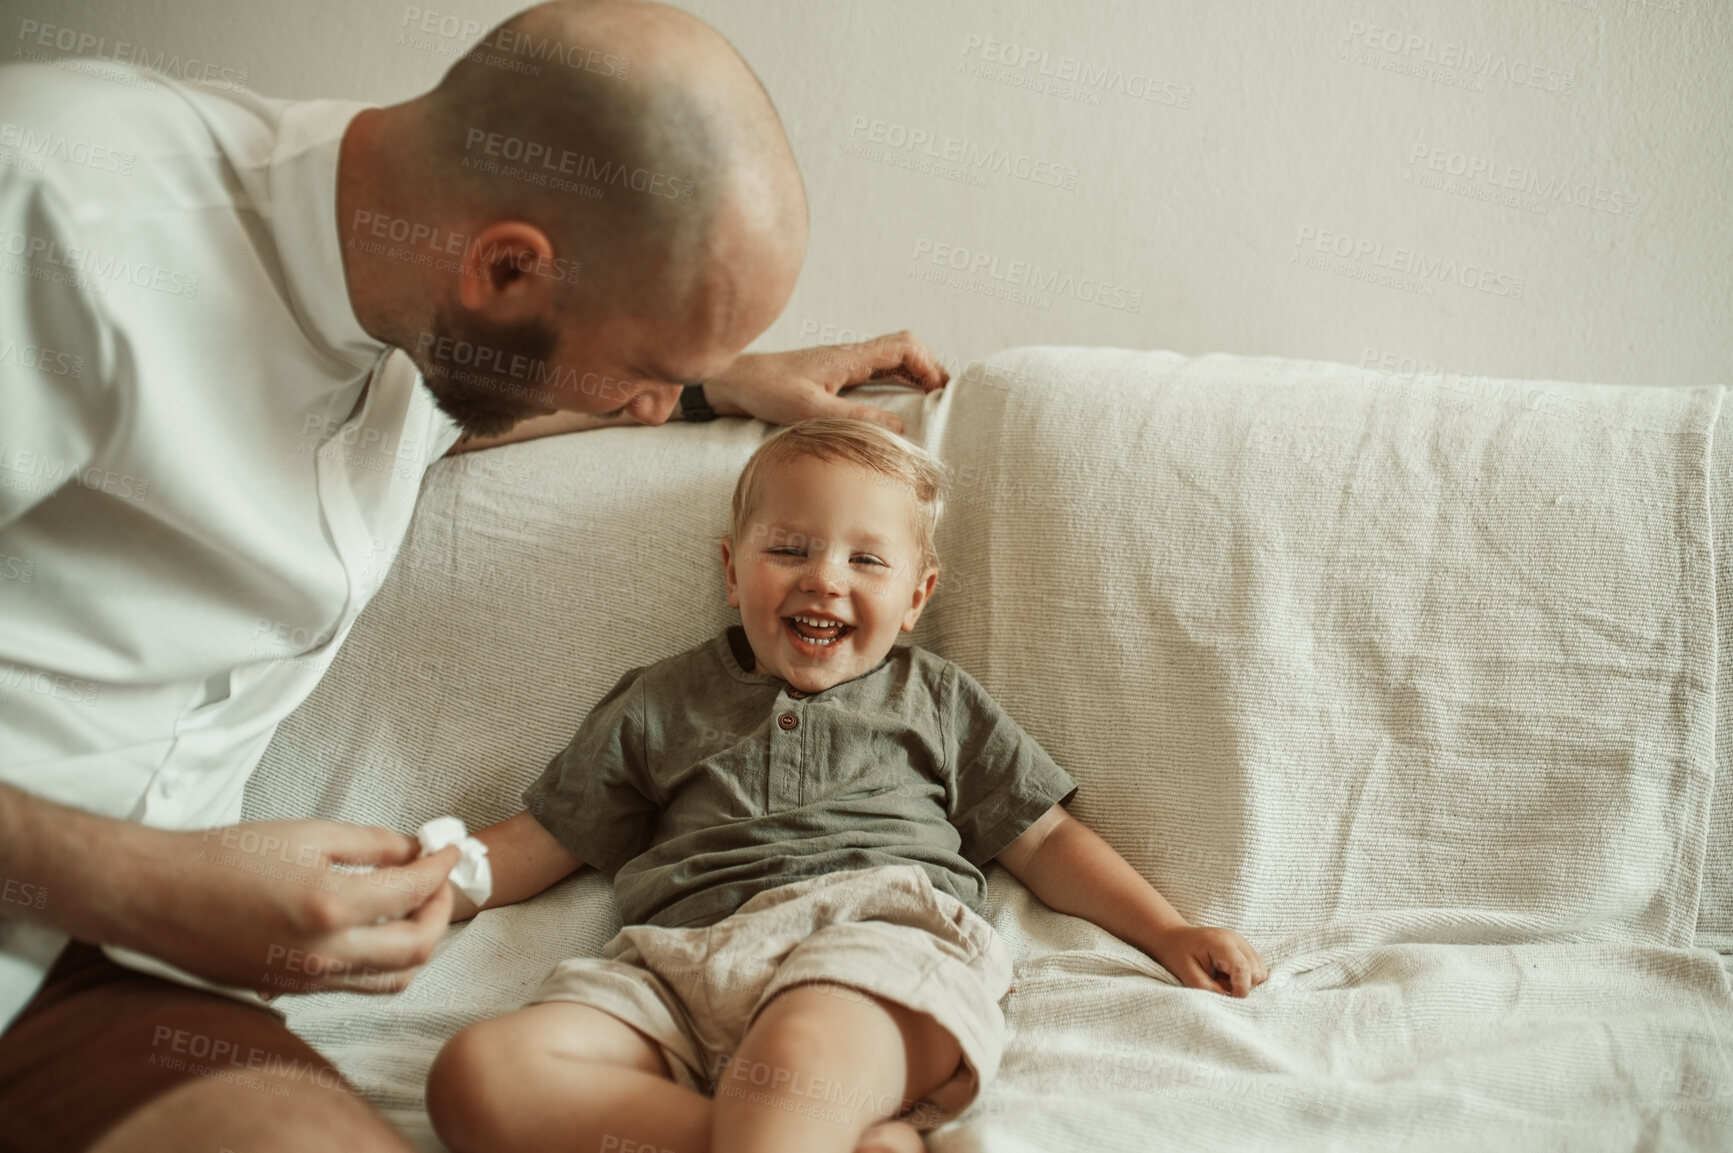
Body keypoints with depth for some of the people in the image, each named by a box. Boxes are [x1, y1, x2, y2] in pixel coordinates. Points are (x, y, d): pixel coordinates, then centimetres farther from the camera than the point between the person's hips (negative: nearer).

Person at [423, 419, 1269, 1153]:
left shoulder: (935, 699, 28)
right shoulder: (660, 704, 27)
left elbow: (1043, 841, 28)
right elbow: (531, 847, 28)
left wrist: (1169, 934, 17)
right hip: (680, 962, 3)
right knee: (475, 1075, -29)